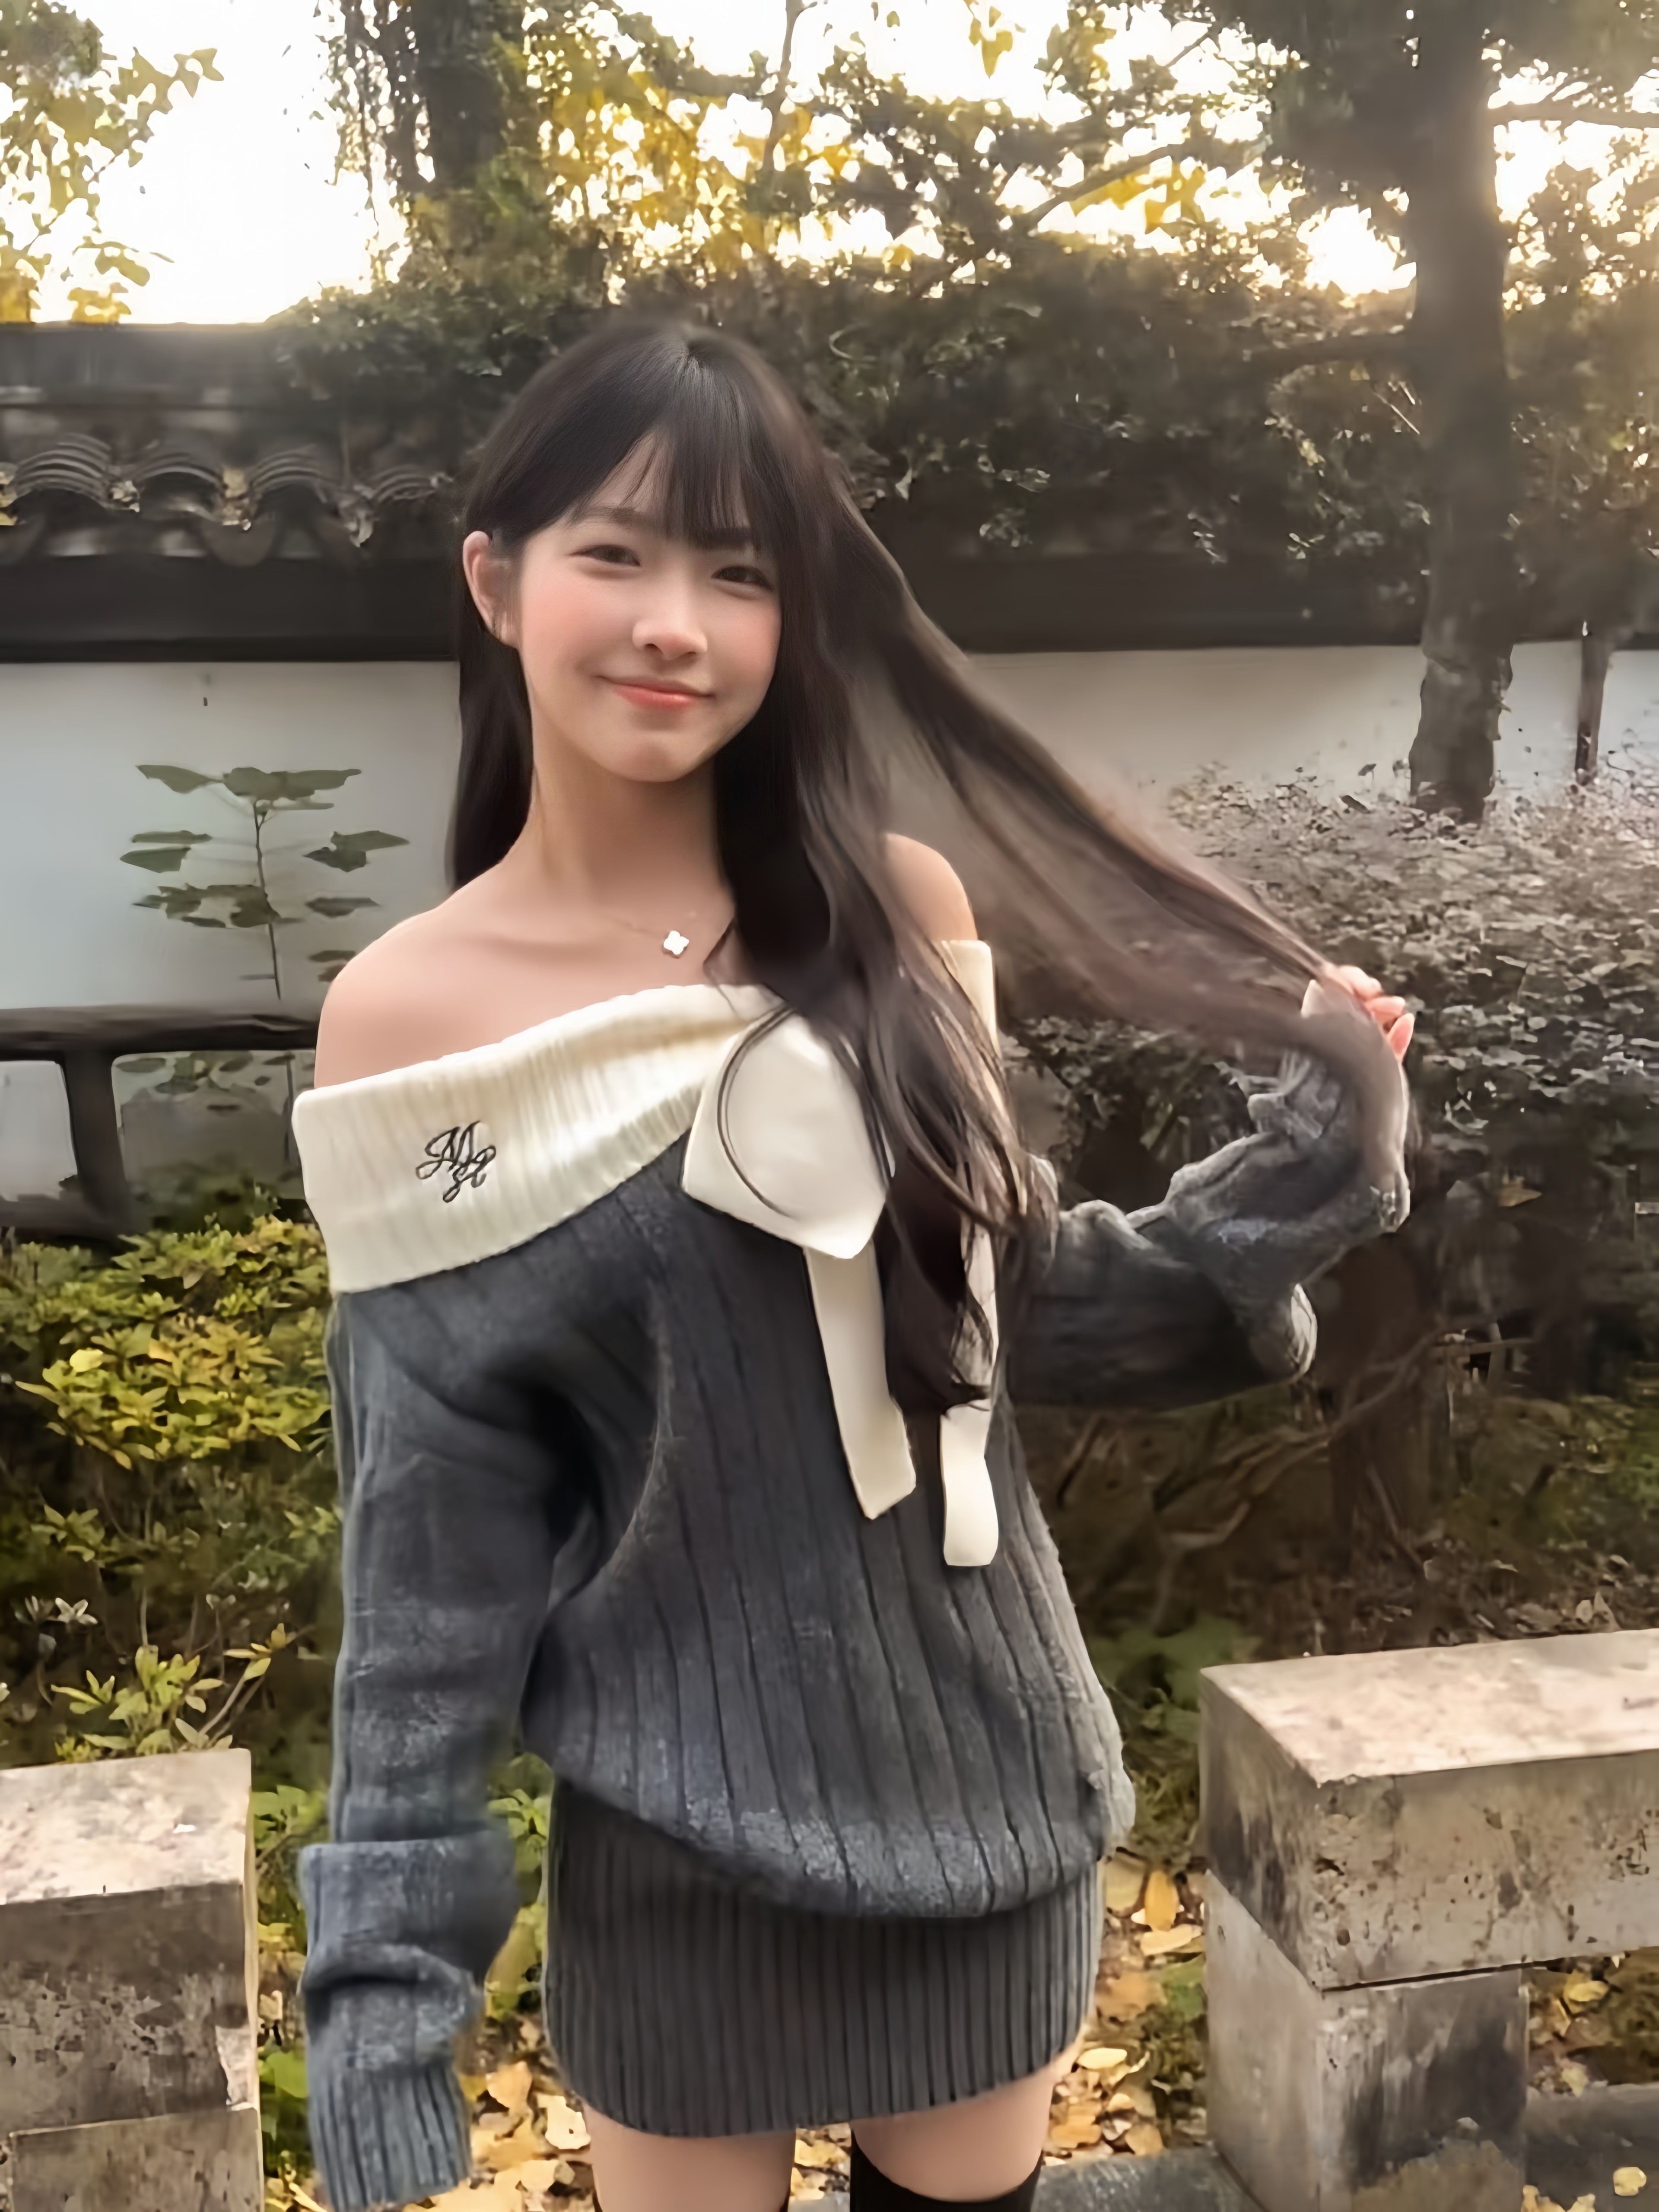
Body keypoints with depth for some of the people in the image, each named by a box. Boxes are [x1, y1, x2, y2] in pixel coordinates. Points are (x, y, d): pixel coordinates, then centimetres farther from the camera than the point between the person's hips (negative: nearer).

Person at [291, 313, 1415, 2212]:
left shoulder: (901, 918, -6)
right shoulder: (405, 1020, -12)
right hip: (682, 1835, -2)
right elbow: (433, 1553, -8)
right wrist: (382, 2011, -7)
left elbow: (992, 1310, 2)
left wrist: (1305, 1164, -11)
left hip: (986, 1783, 3)